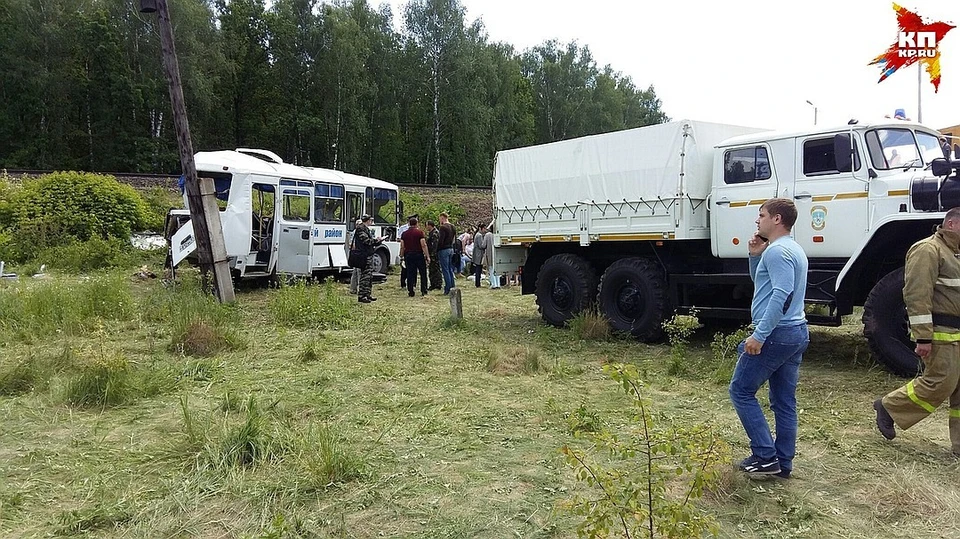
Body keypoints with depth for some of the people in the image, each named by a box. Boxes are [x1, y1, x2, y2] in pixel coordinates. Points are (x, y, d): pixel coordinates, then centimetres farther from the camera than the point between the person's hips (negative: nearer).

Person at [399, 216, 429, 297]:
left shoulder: (405, 233, 5)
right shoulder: (419, 232, -6)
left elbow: (402, 247, 5)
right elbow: (423, 245, -11)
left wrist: (402, 256, 14)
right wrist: (427, 256, -9)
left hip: (408, 255, 3)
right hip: (419, 254, -3)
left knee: (410, 274, 5)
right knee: (423, 273, 7)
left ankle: (410, 292, 5)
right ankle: (423, 291, 7)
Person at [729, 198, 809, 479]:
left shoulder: (778, 250, -14)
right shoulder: (793, 249, 19)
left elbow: (781, 295, -25)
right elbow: (761, 284, 26)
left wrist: (759, 334, -26)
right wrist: (755, 256, 12)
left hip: (776, 333, -10)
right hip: (797, 333, 10)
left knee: (741, 391, 1)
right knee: (784, 401, 11)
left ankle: (765, 457, 0)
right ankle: (783, 463, 17)